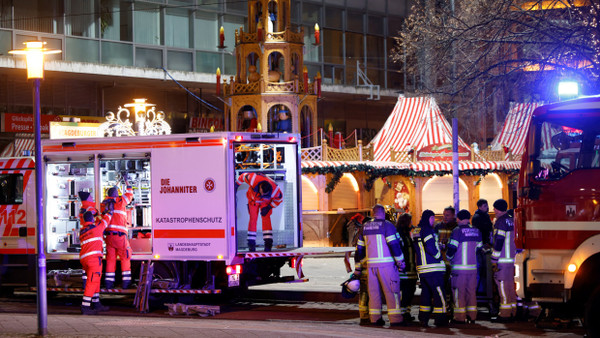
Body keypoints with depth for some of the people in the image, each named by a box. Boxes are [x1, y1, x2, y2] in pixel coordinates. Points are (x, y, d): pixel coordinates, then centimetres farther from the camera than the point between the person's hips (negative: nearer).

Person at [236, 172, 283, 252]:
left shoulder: (275, 190, -37)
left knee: (266, 218, -15)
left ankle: (268, 242, -15)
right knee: (253, 219, -6)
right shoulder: (253, 179, -40)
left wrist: (269, 207, -19)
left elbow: (279, 199, -14)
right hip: (253, 199, 1)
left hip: (266, 202, 0)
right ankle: (251, 243, 0)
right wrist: (236, 185, -4)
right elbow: (243, 176, -18)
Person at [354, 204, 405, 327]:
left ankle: (375, 318, 8)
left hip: (371, 265, 5)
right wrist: (401, 261, -5)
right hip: (386, 264, -5)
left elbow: (359, 248, 17)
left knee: (373, 292, 10)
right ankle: (395, 319, -5)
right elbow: (394, 245, -13)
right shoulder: (387, 225, -7)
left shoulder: (365, 227, 13)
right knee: (391, 291, -2)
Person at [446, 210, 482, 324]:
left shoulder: (457, 231, -11)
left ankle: (460, 317, 0)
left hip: (459, 267, -5)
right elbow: (478, 248, 14)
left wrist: (448, 257, 8)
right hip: (473, 267, 5)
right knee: (471, 291, 11)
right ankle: (472, 316, 12)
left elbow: (452, 248, -12)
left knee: (459, 292, 0)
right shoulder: (476, 231, 7)